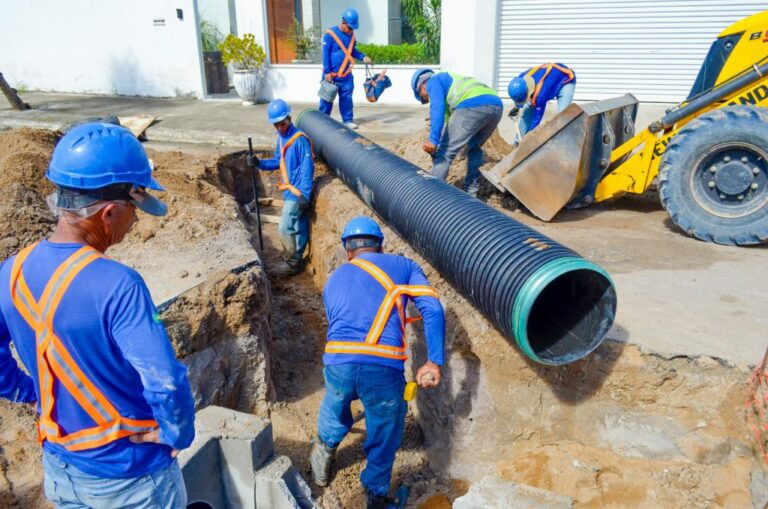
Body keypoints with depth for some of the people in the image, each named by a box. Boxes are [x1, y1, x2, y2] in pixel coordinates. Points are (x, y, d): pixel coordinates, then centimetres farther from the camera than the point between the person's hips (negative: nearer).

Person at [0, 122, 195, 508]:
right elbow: (167, 384, -33)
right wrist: (178, 435, -16)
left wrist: (33, 393, 13)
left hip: (59, 467, 6)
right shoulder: (117, 285, -31)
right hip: (129, 475, -6)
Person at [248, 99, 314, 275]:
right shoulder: (281, 138, 9)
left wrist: (304, 195, -24)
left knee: (284, 228, -7)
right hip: (288, 191, 8)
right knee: (299, 227, 17)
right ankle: (298, 260, 27)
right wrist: (259, 163, 0)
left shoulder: (300, 139, -19)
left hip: (297, 192, -8)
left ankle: (293, 262, 8)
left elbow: (307, 169, -20)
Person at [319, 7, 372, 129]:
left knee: (346, 98, 7)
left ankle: (348, 120, 15)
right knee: (327, 99, 4)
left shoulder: (351, 35, 6)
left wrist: (363, 57, -1)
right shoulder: (330, 34, -11)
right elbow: (325, 54, -12)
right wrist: (327, 72, -17)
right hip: (331, 75, -5)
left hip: (346, 75, 5)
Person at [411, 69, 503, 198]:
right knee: (474, 149, 28)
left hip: (473, 107, -9)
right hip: (495, 106, 9)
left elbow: (437, 108, -7)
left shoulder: (434, 81, 14)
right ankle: (470, 193, 28)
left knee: (445, 151, 0)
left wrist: (433, 139, -16)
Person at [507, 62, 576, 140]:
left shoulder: (540, 93, -44)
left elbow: (537, 117, -32)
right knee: (527, 111, 0)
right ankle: (518, 143, 9)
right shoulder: (521, 79, -26)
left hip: (566, 81, -7)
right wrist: (517, 106, 12)